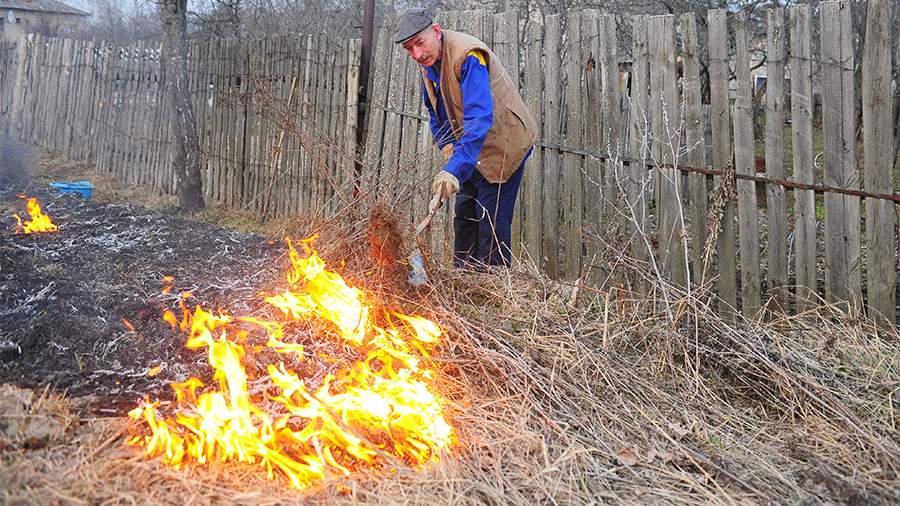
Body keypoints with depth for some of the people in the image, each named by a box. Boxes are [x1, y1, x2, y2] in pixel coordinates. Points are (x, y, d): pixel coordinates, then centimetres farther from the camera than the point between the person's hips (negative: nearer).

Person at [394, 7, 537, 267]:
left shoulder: (469, 56, -29)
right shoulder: (428, 63, 0)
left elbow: (479, 118, -40)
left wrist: (455, 170, -48)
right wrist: (448, 146, -6)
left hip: (504, 145, -9)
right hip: (473, 151, 9)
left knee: (491, 221, -12)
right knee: (464, 215, 14)